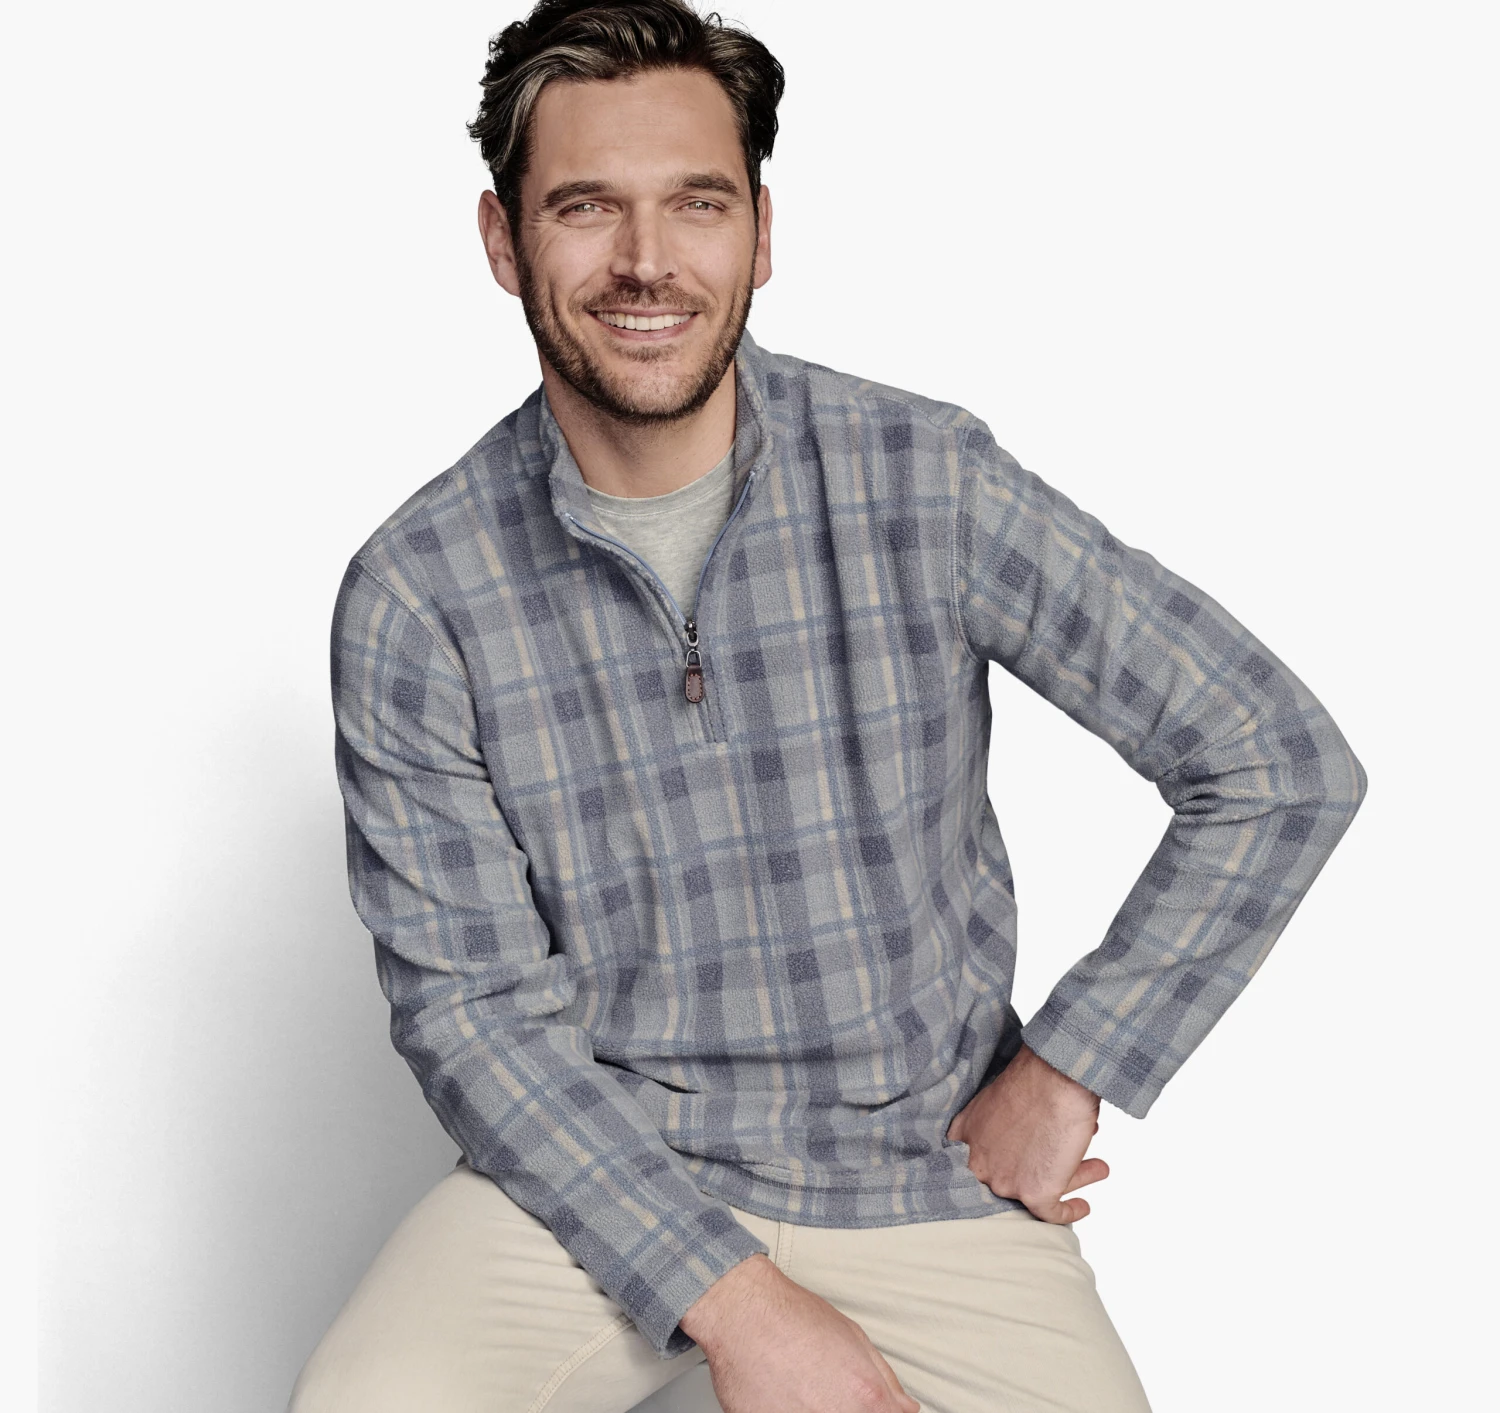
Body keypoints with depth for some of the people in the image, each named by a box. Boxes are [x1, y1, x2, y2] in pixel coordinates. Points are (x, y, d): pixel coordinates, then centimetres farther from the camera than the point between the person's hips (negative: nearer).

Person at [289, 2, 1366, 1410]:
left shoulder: (926, 483, -10)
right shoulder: (413, 599, -9)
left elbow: (1284, 764, -6)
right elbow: (472, 1008, -8)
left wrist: (1066, 1071, -7)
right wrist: (732, 1299, -16)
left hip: (928, 1171, 1)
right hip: (595, 1168, 0)